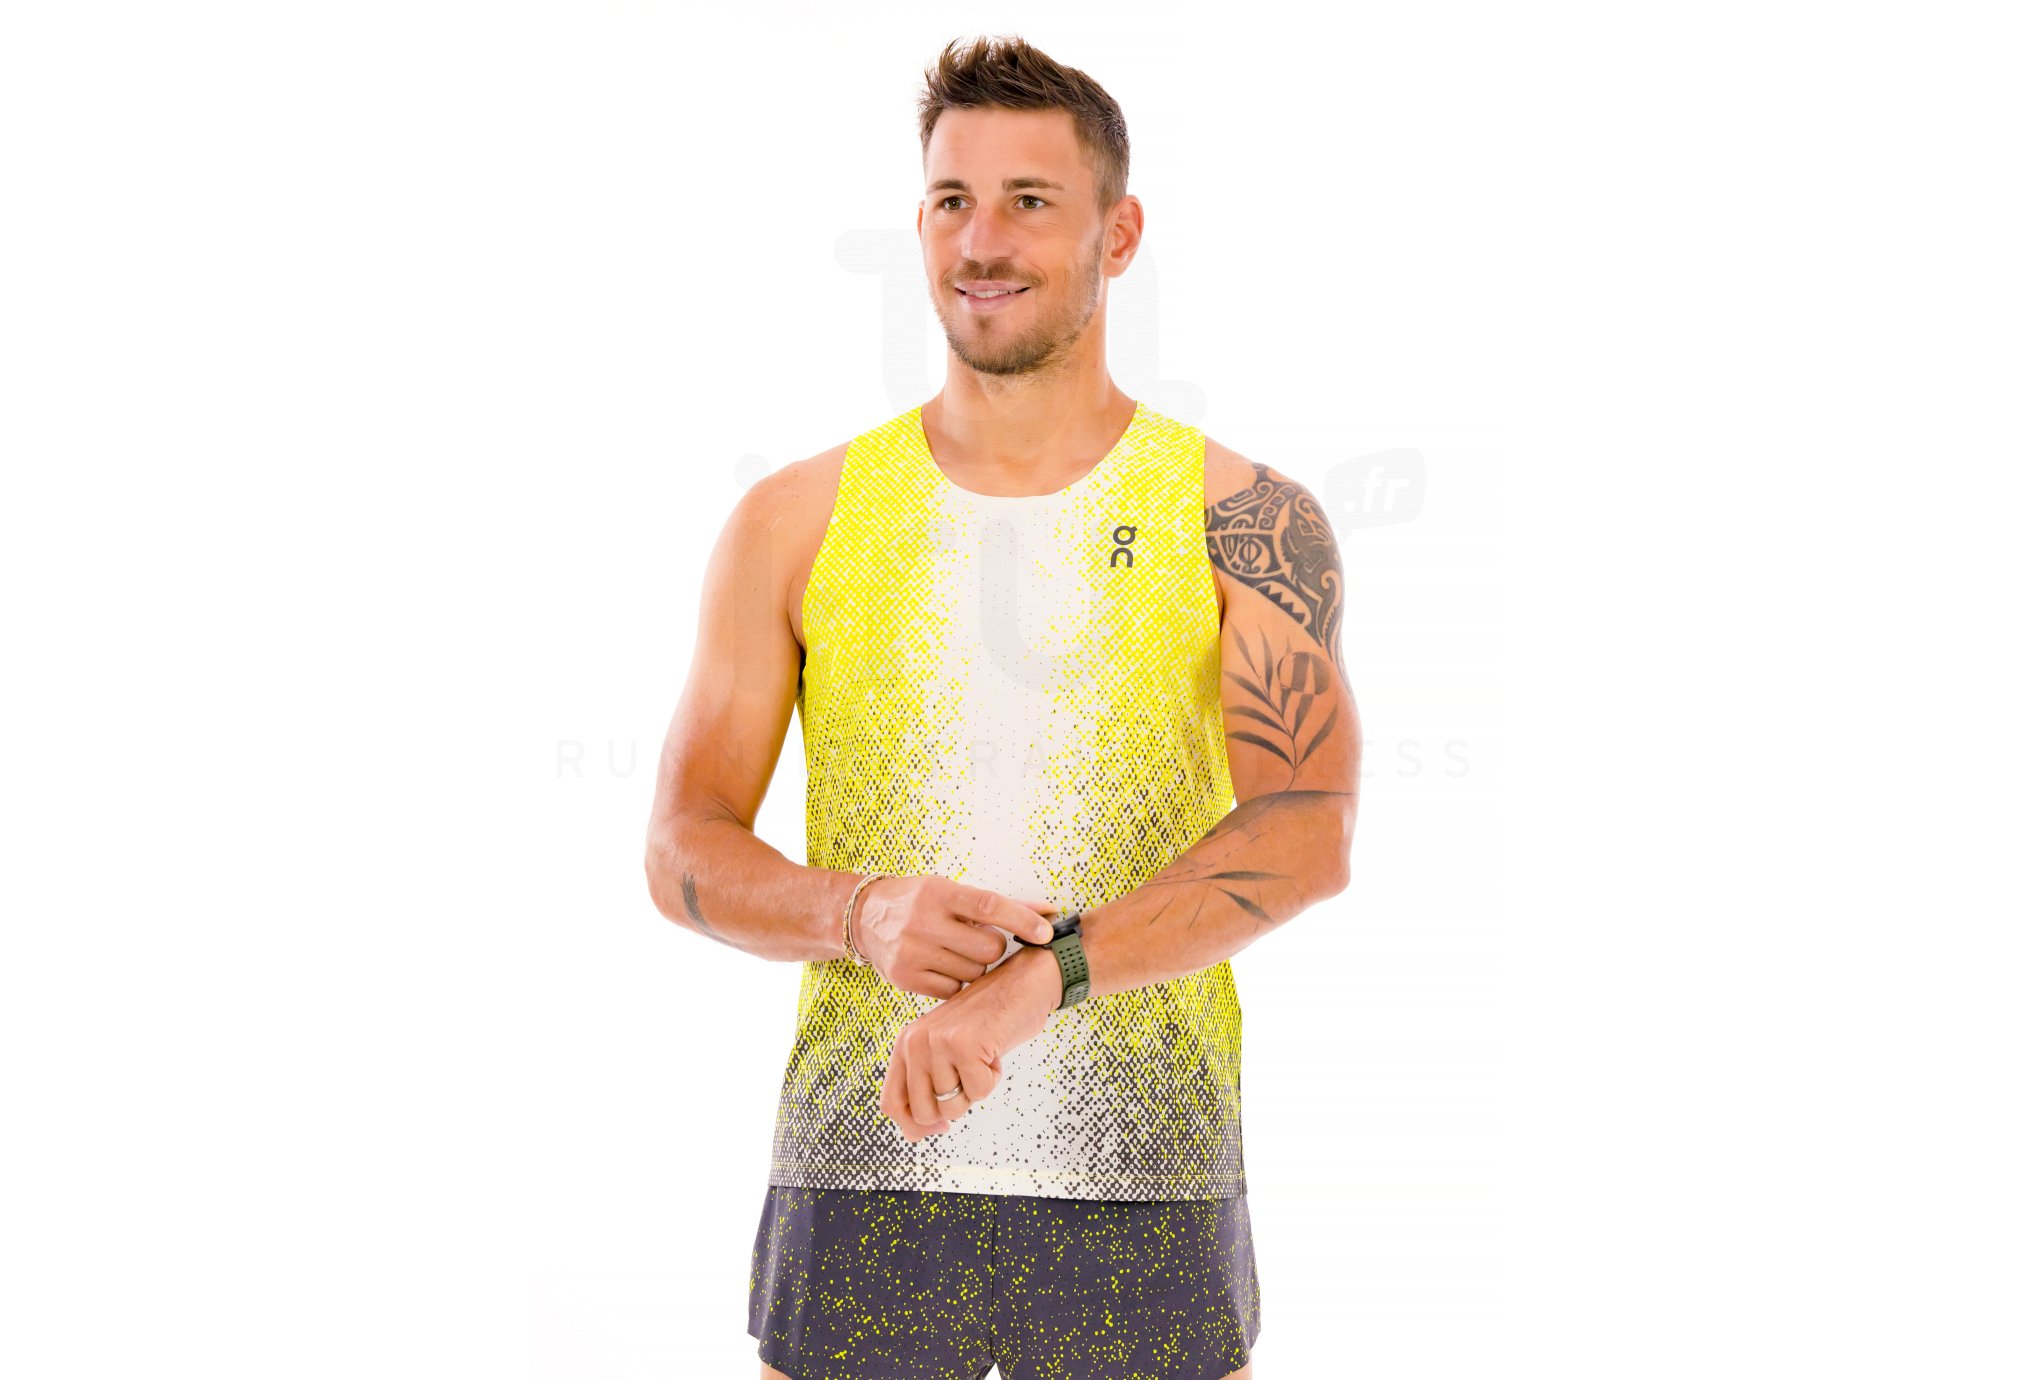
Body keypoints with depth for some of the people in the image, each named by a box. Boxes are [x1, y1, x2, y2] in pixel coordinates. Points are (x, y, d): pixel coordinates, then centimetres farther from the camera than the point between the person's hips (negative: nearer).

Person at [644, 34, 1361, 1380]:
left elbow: (1306, 838, -13)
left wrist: (1038, 978, -26)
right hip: (859, 1173, 1)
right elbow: (686, 853, 4)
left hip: (1147, 1196, -1)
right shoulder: (797, 522, 6)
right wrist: (863, 916, -17)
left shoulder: (1242, 519, 0)